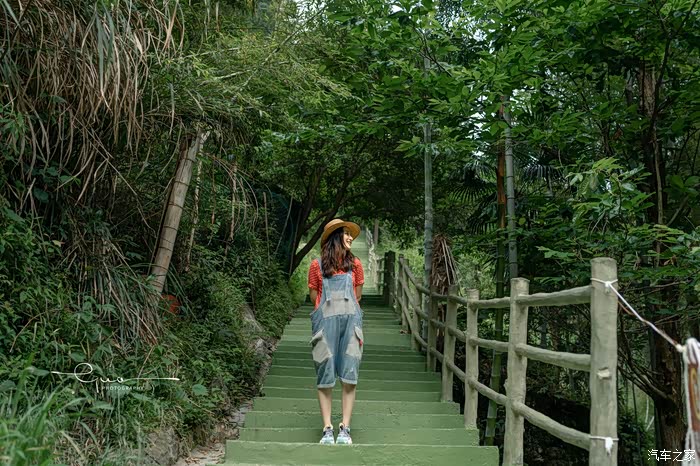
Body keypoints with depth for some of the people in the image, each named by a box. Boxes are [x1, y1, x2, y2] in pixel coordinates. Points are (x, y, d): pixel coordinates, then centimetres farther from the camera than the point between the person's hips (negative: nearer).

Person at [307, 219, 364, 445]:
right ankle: (327, 429, 4)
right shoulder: (318, 265, 5)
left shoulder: (354, 264, 11)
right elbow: (314, 297, 8)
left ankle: (345, 429, 3)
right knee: (325, 376, -1)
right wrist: (330, 310, 6)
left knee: (349, 375, -3)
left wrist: (345, 311, 12)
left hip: (350, 321, 2)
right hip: (325, 322, -1)